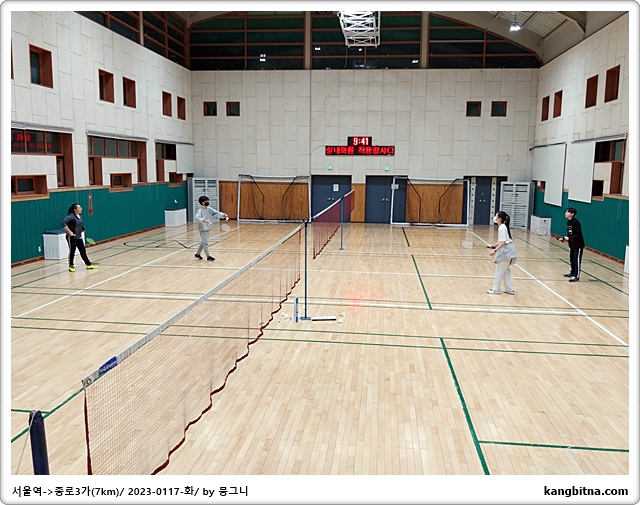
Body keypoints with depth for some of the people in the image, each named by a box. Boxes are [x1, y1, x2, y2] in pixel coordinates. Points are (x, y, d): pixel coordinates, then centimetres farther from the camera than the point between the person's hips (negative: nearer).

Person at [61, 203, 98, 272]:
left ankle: (89, 265, 15)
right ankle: (71, 266, 14)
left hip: (79, 237, 7)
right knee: (72, 251, 2)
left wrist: (82, 231, 15)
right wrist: (69, 231, -27)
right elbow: (63, 222, -27)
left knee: (83, 251, 10)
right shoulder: (71, 216, -16)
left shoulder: (80, 216, 8)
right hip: (72, 237, -7)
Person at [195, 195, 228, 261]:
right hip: (203, 228, -8)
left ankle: (197, 254, 33)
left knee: (203, 241, 18)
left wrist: (223, 214, -16)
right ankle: (208, 256, 3)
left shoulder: (209, 209, 5)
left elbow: (216, 212, 0)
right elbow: (197, 217, -30)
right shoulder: (200, 210, -16)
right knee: (205, 242, -4)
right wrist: (204, 220, -46)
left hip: (207, 227, 8)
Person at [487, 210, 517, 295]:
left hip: (506, 251, -10)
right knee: (505, 270, 17)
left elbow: (503, 242, -24)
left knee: (499, 271, -1)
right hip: (507, 251, 10)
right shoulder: (502, 227, 11)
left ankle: (496, 289, 8)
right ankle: (510, 289, 23)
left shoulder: (502, 228, -19)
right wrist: (494, 245, 14)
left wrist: (495, 250, -29)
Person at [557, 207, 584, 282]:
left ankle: (576, 276, -3)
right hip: (572, 244, 8)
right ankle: (572, 273, 30)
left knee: (576, 260, -6)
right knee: (572, 259, 16)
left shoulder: (575, 222, -20)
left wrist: (569, 238, -27)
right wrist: (563, 238, 3)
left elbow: (579, 235, -22)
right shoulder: (568, 222, 5)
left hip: (578, 245, -8)